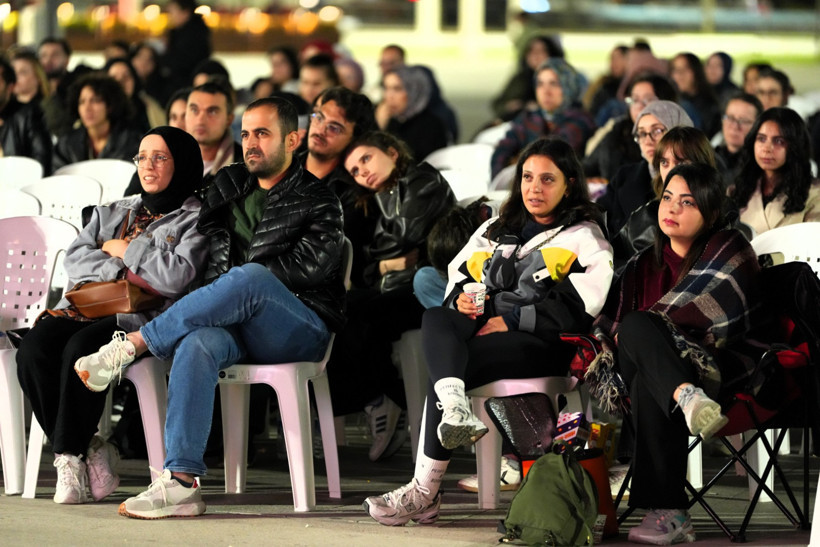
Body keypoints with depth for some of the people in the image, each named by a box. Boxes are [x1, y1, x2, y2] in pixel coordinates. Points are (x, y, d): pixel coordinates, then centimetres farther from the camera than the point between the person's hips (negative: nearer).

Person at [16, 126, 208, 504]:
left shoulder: (195, 219, 8)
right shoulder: (114, 212, 27)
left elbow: (177, 277, -9)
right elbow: (75, 258, 13)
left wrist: (123, 250, 3)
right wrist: (123, 271, -5)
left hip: (142, 319, -6)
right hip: (87, 309, 6)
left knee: (81, 349, -36)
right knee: (33, 349, -26)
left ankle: (69, 455, -23)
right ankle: (88, 450, -20)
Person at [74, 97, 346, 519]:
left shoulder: (317, 201, 7)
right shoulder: (228, 187, 22)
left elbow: (311, 265, -8)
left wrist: (238, 279, -8)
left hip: (302, 331, -4)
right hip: (235, 327, 4)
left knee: (249, 278, -38)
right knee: (197, 343, -35)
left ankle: (132, 343, -29)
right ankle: (181, 483, -46)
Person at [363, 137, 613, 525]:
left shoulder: (585, 238, 6)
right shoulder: (497, 229, 27)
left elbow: (579, 305, -9)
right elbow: (458, 272, 26)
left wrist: (513, 320, -13)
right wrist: (461, 298, 1)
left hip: (539, 342, -6)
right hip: (484, 325, 6)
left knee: (446, 368, -30)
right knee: (435, 318, -30)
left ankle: (424, 492, -31)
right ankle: (454, 408, -59)